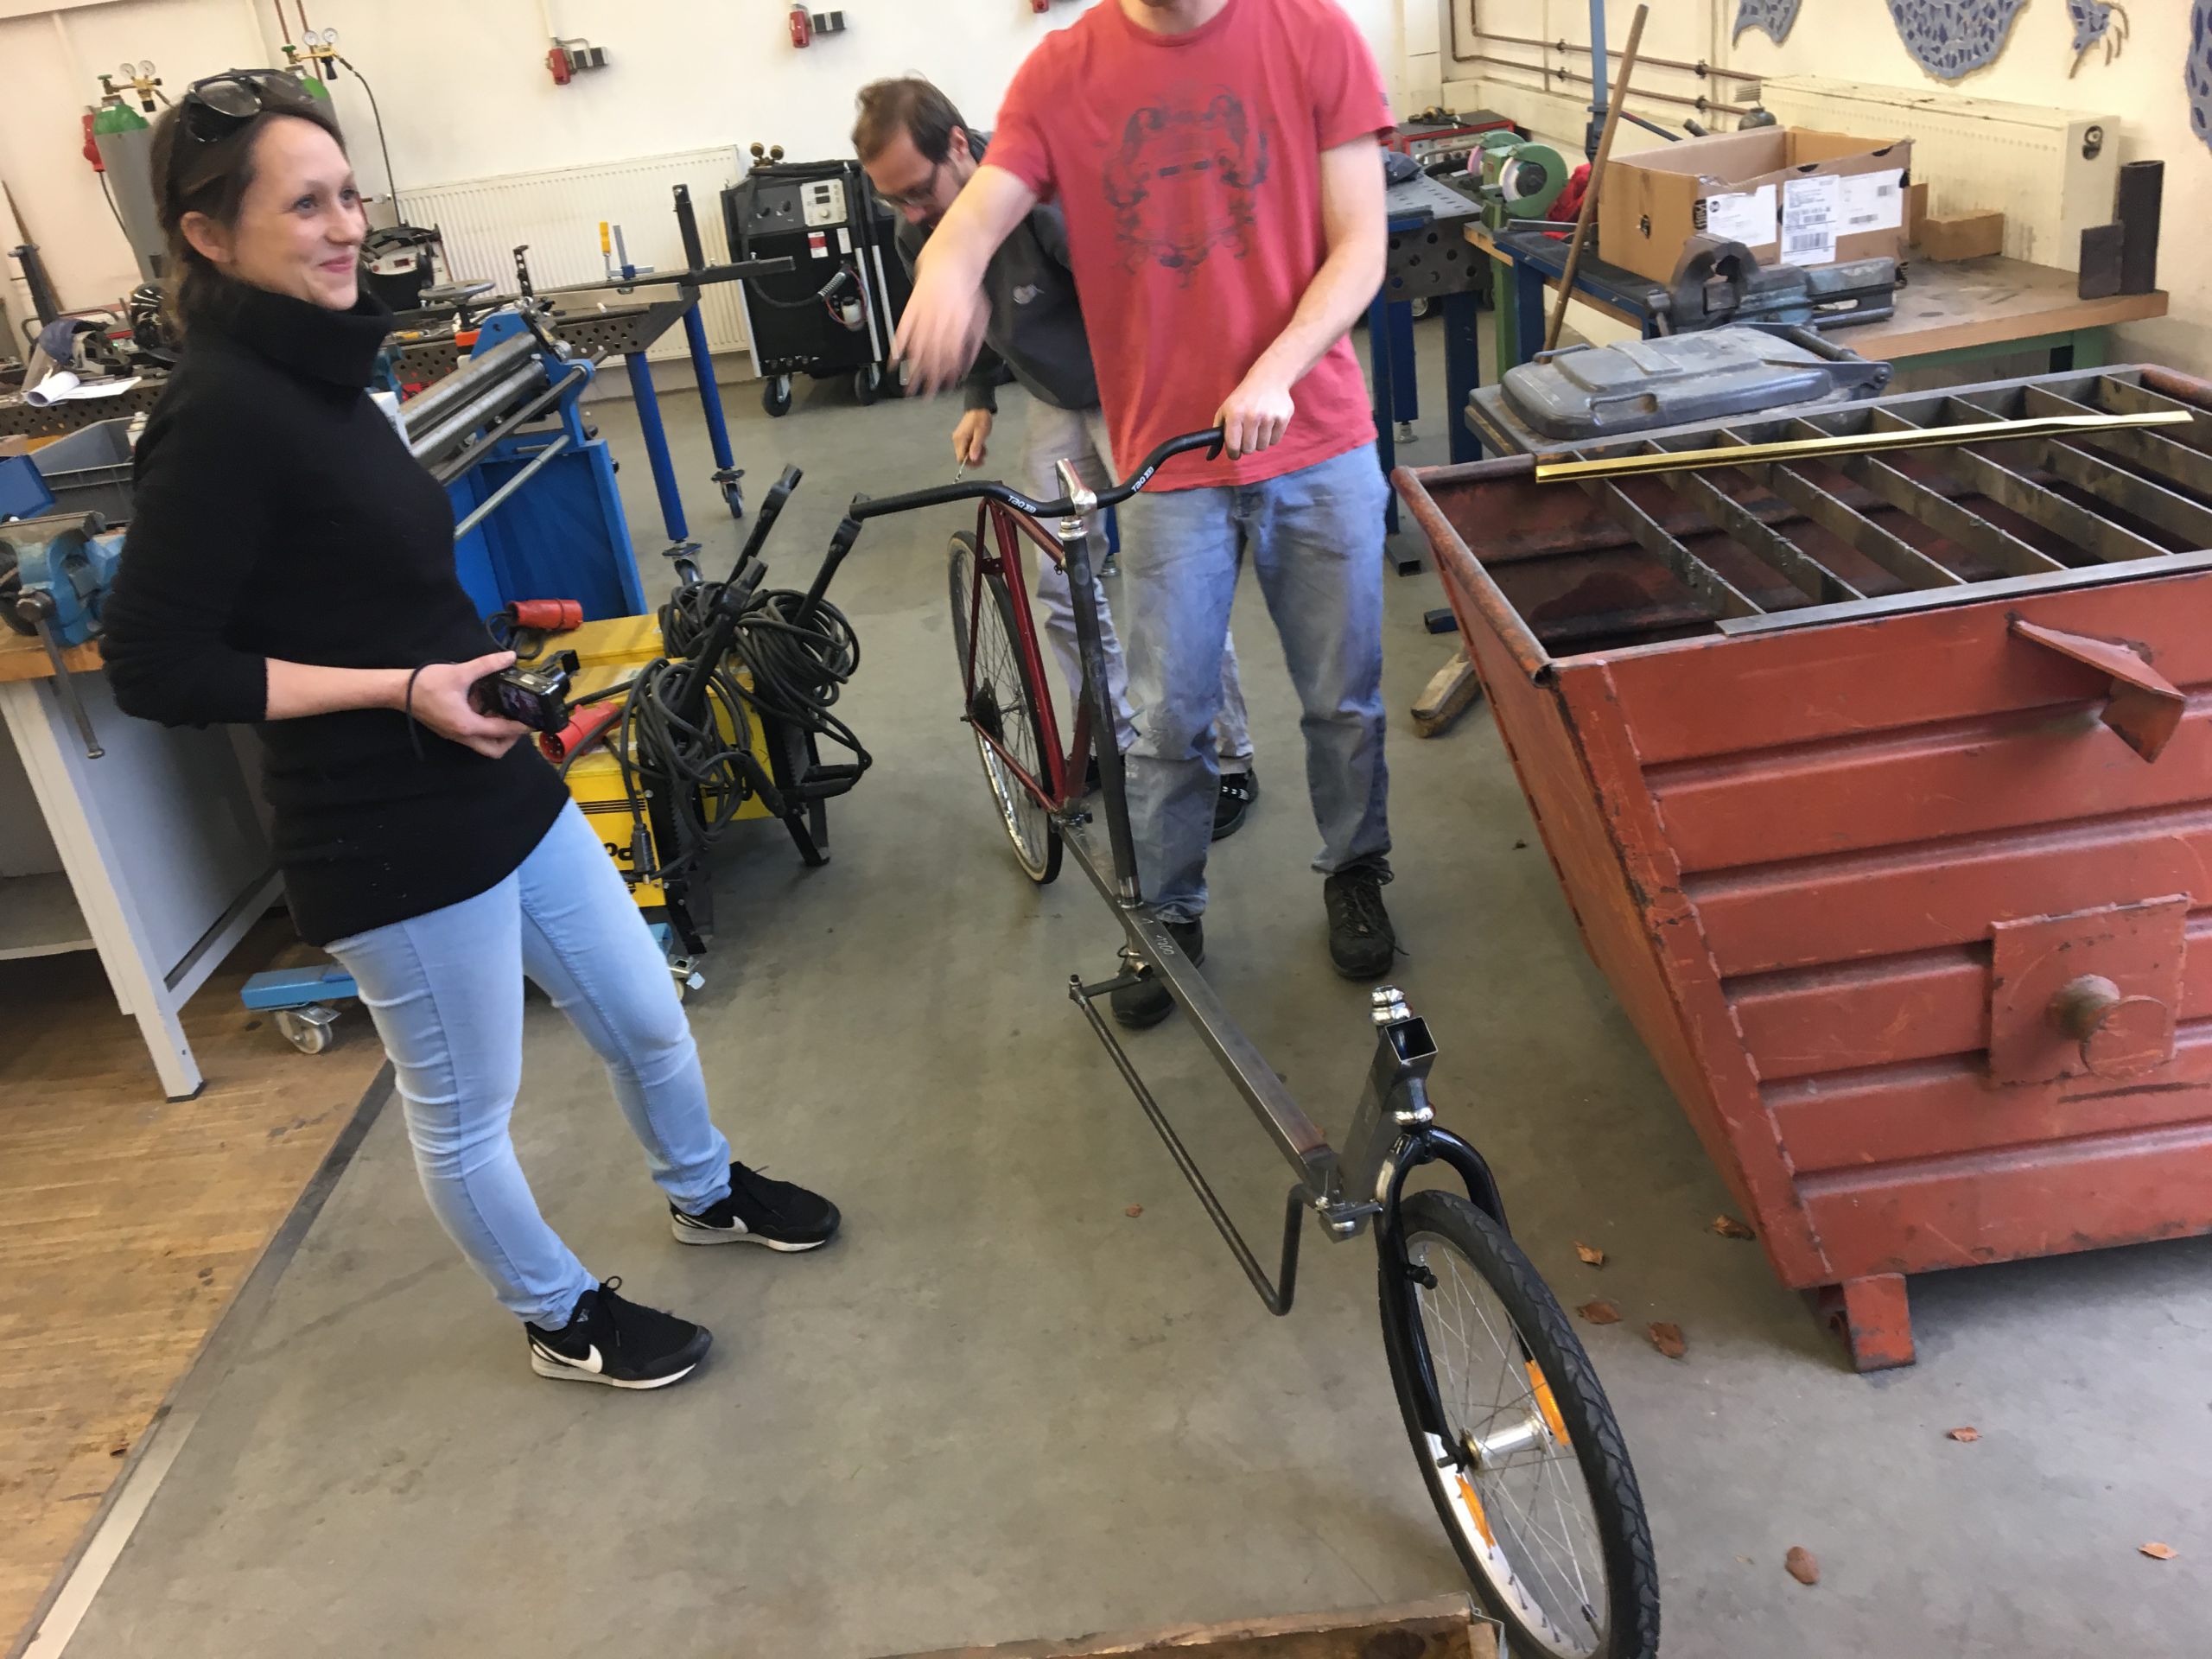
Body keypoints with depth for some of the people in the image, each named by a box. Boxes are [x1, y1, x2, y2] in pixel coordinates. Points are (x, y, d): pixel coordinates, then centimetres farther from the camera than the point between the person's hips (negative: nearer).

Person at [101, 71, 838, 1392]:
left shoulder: (314, 372, 7)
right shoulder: (220, 413, -20)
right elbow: (155, 666, -20)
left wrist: (473, 660, 6)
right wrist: (403, 688, -20)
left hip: (500, 787, 9)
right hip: (391, 840, -9)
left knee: (646, 1019, 21)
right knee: (466, 1113, 13)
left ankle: (708, 1192, 48)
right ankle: (564, 1320, 35)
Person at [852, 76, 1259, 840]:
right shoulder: (921, 235, -7)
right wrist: (979, 400, 5)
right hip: (1055, 404, 7)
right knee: (1060, 583, 6)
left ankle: (1230, 759, 10)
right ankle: (1115, 739, 25)